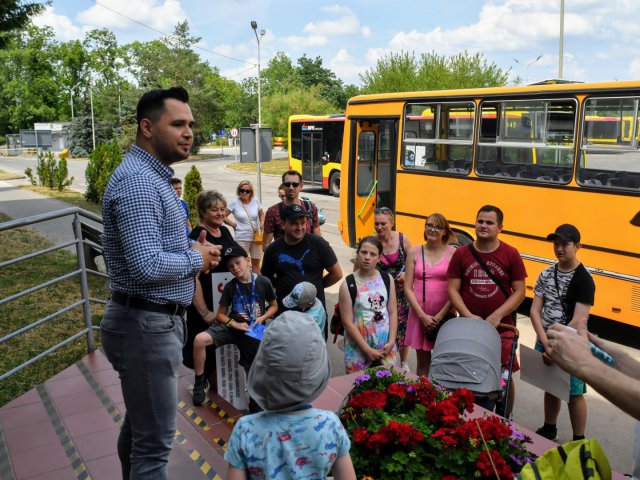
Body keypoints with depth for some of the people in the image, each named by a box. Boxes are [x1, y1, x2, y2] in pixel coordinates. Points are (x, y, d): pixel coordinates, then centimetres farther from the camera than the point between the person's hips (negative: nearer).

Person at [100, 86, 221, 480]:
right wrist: (196, 260, -12)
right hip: (147, 326, -10)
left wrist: (193, 249, 4)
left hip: (151, 321, 10)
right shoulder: (137, 181, -20)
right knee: (155, 441, -1)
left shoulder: (153, 176, 13)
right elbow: (147, 266, -29)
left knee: (139, 425, 23)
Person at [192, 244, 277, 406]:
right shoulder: (230, 287, -1)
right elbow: (220, 315, 4)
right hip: (231, 326, 1)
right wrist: (235, 324, -14)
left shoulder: (263, 282, -5)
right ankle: (200, 381, -3)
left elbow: (274, 306, 8)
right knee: (200, 339, -23)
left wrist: (262, 318, -10)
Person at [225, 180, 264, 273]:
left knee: (256, 262, 11)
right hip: (242, 238, -3)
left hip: (256, 237, 3)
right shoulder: (234, 202, -6)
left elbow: (262, 214, 16)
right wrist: (233, 224, -5)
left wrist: (262, 223, -1)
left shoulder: (255, 201, 1)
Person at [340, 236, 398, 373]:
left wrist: (391, 341, -7)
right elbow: (348, 322, -11)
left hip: (385, 347, 3)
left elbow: (393, 312, 4)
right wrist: (368, 350, -13)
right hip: (358, 349, -3)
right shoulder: (348, 285, -9)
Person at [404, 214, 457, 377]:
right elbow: (408, 288, 1)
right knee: (423, 361, 12)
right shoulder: (414, 252, 3)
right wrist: (423, 316, -8)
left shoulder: (453, 253, -3)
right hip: (419, 314, 2)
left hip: (444, 315, -2)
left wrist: (439, 317, -10)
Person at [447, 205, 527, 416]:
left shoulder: (511, 254, -2)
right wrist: (468, 316, -12)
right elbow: (453, 289, 1)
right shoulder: (461, 254, 2)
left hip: (501, 327, -1)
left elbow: (519, 291, -2)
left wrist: (497, 316, -13)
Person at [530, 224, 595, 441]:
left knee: (574, 394, 5)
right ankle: (549, 430, 37)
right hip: (543, 343, 5)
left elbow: (578, 321, -18)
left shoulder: (583, 279, -12)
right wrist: (545, 342, -12)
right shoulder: (546, 274, 4)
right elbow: (535, 310, 0)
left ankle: (579, 441, 21)